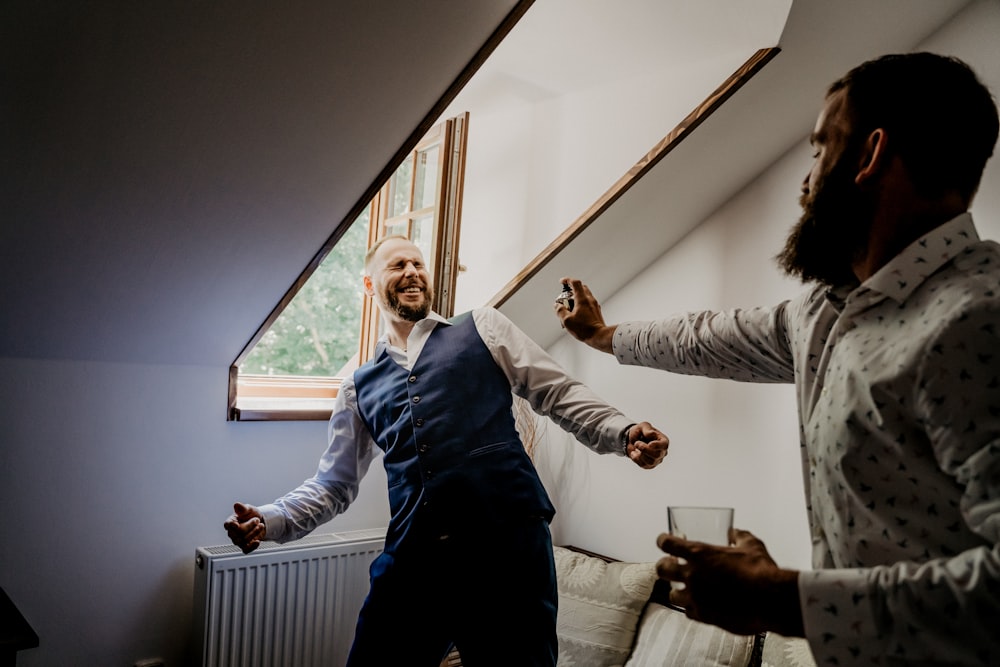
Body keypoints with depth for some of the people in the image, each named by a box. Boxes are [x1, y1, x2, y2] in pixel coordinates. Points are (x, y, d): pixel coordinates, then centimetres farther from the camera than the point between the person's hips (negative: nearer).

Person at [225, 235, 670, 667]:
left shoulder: (483, 328, 12)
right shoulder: (359, 388, 18)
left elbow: (559, 394, 8)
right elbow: (334, 483, 20)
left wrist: (623, 434, -8)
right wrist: (270, 521, 3)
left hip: (510, 542, -2)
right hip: (412, 556, 3)